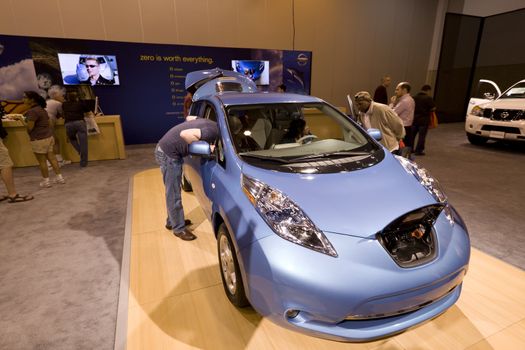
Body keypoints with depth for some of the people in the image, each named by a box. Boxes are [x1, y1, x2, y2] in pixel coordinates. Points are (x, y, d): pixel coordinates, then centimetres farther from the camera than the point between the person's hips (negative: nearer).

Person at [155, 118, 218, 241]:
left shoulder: (209, 123, 7)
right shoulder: (213, 131, -21)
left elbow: (189, 118, 22)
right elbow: (185, 134, -30)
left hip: (165, 149, 10)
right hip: (168, 153, -10)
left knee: (173, 192, 20)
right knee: (173, 194, 1)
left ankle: (172, 221, 35)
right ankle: (179, 228, 15)